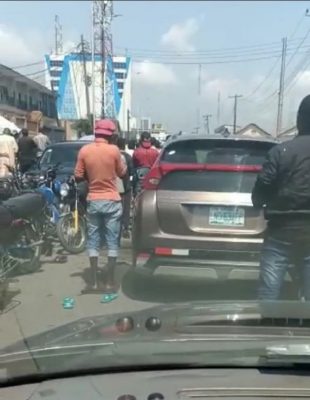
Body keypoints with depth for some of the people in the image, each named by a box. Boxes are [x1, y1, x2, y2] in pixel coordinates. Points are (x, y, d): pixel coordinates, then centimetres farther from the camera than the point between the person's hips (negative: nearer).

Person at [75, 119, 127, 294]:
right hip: (112, 201, -2)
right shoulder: (114, 150, -8)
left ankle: (94, 281, 12)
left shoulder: (84, 150, -3)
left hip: (93, 201, 2)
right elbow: (122, 173, 4)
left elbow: (78, 176, 0)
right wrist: (124, 163, 22)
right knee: (113, 242, 5)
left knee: (93, 241, 10)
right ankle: (110, 281, 8)